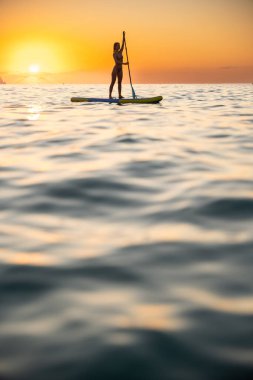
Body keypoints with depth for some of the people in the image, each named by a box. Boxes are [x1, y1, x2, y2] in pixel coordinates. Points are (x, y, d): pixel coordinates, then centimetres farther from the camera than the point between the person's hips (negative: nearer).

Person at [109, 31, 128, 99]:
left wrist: (124, 36, -4)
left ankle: (120, 95, 5)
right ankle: (110, 95, -8)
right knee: (113, 82, -7)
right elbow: (116, 61, -21)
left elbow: (123, 44, 3)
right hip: (115, 69, -7)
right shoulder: (114, 54, -9)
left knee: (119, 82, 5)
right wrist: (124, 63, -28)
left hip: (120, 69, 7)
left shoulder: (120, 52, 11)